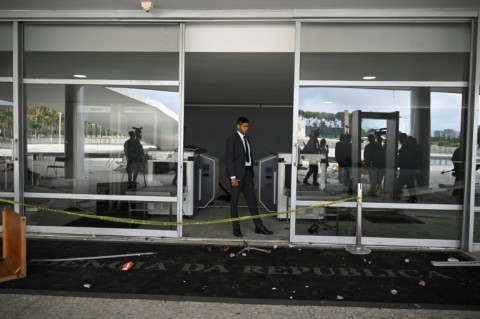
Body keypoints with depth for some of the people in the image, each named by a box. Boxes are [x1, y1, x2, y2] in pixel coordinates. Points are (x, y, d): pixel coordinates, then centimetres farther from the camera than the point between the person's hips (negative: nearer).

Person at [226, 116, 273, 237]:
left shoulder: (247, 139, 14)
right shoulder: (232, 139, -8)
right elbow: (229, 159, -13)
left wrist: (252, 173, 13)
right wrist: (233, 177, -18)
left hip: (247, 172, 7)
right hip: (237, 173, -7)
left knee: (252, 200, 8)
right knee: (234, 201, 3)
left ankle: (259, 227, 13)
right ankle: (236, 228, 12)